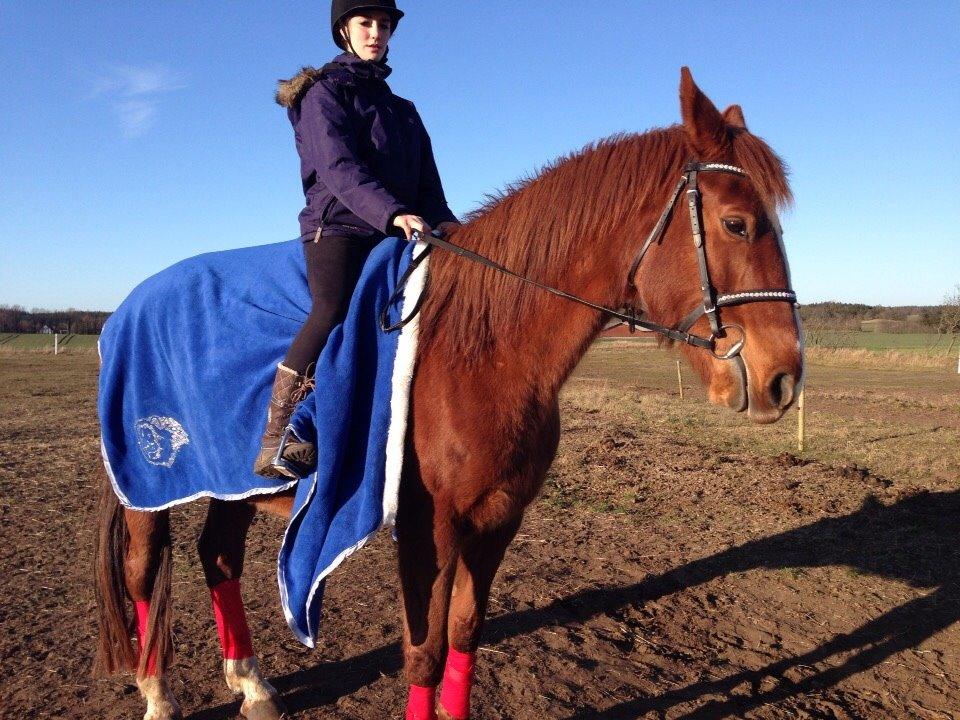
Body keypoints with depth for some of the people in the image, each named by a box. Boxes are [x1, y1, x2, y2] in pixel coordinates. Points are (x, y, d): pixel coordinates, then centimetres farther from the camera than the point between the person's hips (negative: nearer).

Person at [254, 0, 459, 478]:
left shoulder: (403, 110, 27)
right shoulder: (325, 93, 6)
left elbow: (426, 182, 18)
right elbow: (340, 168, -12)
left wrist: (443, 220, -4)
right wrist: (393, 213, -28)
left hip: (394, 234, 7)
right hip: (337, 227, -7)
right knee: (334, 311, -28)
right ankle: (277, 442, -26)